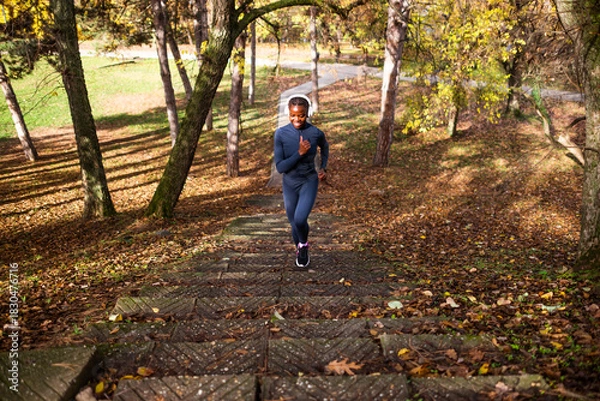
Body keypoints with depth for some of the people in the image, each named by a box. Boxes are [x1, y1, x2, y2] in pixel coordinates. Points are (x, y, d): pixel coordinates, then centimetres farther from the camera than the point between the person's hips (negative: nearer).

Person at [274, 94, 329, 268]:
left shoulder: (316, 133, -14)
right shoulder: (281, 134, -16)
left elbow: (325, 147, 11)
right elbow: (280, 167, -17)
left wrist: (323, 168, 5)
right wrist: (299, 153, -26)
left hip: (309, 182, -1)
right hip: (289, 184, 2)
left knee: (300, 219, -21)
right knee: (294, 223, 14)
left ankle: (304, 245, 13)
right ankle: (300, 250, 44)